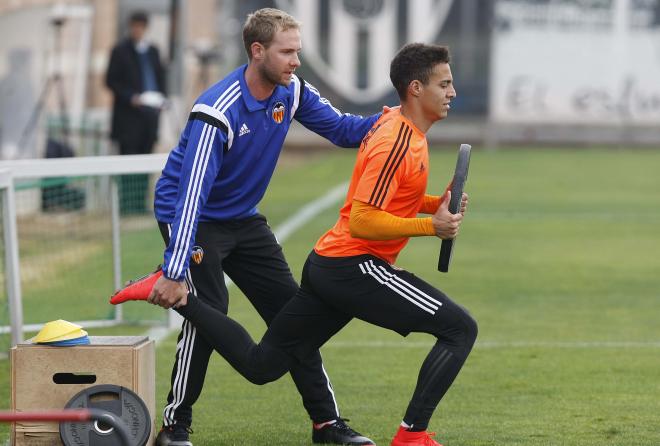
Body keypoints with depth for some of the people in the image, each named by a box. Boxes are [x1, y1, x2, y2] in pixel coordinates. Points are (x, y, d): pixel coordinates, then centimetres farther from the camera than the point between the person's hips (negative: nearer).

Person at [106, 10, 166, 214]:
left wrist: (160, 97, 5)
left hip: (149, 112, 5)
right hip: (129, 115, -5)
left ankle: (140, 203, 9)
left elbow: (160, 76, 23)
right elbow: (111, 81, -3)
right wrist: (130, 97, -14)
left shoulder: (152, 51, 16)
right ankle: (127, 203, -8)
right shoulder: (120, 51, 0)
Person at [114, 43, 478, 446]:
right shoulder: (395, 142, -17)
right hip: (354, 265, -9)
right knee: (460, 329, -10)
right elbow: (362, 222, -22)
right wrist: (430, 226, -21)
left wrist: (435, 204, 9)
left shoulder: (399, 127, 13)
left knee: (259, 364, 11)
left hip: (328, 263, 10)